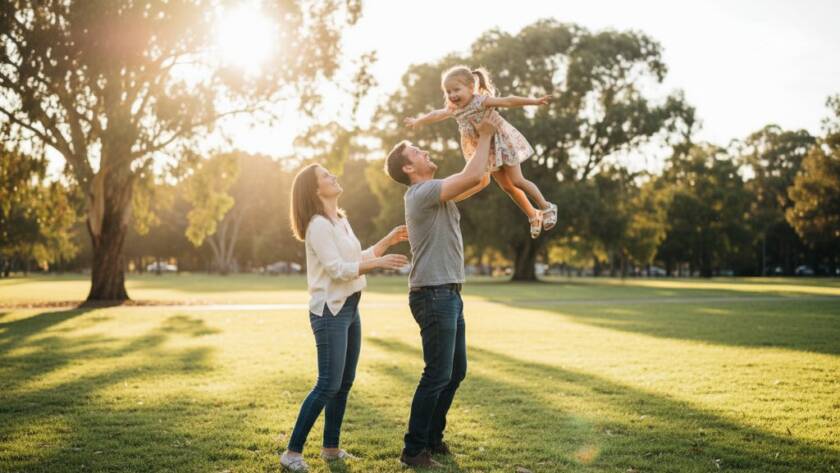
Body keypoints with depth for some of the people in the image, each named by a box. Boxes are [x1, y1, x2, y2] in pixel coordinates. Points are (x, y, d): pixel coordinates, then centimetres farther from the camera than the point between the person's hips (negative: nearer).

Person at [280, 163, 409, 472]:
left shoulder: (341, 221, 15)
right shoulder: (318, 225, -14)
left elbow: (358, 259, 19)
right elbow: (337, 270, -21)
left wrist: (388, 241, 13)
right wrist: (380, 263, -21)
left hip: (350, 308, 9)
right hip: (330, 311, -9)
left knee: (345, 382, 11)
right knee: (328, 385, -11)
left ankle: (331, 448, 21)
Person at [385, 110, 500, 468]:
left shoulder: (435, 193, 17)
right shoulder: (422, 193, -14)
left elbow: (476, 178, 21)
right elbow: (472, 176, -23)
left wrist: (487, 138, 12)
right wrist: (484, 136, -10)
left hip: (449, 294, 10)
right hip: (434, 295, -10)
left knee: (456, 371, 15)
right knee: (438, 375, -7)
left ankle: (433, 438, 26)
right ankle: (413, 450, 3)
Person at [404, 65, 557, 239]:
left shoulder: (481, 101, -24)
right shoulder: (454, 110, -3)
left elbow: (508, 101, -30)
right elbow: (436, 115, 14)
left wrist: (534, 101, -37)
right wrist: (417, 122, 30)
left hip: (502, 144, -7)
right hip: (486, 151, 7)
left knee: (517, 181, -5)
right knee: (506, 186, 11)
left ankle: (547, 208, 13)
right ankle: (533, 216, 25)